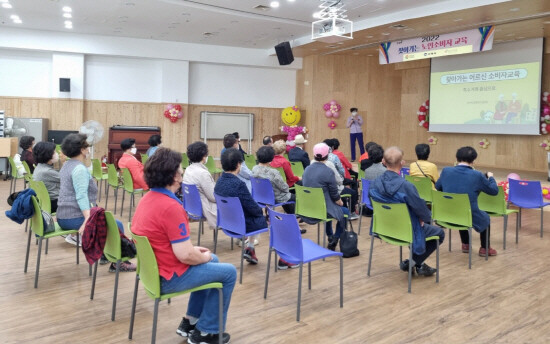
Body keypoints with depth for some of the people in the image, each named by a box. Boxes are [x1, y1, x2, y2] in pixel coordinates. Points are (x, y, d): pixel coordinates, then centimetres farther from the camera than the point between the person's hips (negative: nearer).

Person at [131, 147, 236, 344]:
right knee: (228, 272, 5)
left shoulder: (148, 198, 4)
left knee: (212, 261, 26)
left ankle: (190, 322, 31)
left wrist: (194, 249, 12)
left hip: (154, 268, 10)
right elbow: (184, 255, -27)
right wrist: (204, 257, -7)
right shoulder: (171, 207, -27)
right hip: (168, 277, -10)